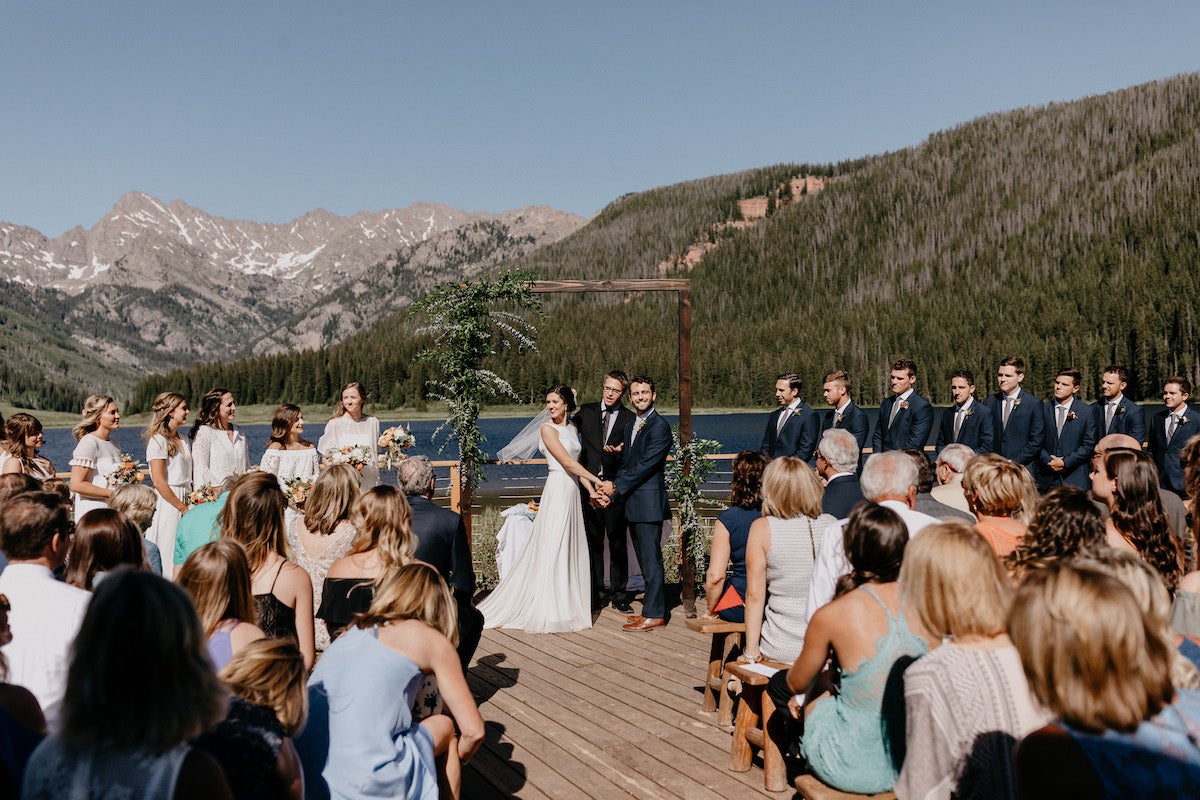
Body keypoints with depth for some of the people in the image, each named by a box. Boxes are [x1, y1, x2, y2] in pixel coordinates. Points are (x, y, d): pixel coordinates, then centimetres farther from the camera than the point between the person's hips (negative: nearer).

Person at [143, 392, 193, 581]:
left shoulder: (182, 440, 15)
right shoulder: (158, 440, -9)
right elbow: (158, 482, -16)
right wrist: (183, 508, -15)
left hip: (183, 502, 7)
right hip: (167, 504, -7)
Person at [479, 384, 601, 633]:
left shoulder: (572, 429, 15)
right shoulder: (548, 429, -8)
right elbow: (567, 462, -14)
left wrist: (592, 491, 4)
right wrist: (596, 479, -14)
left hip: (572, 492, 8)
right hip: (557, 489, -8)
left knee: (571, 550, 10)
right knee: (551, 550, -4)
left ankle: (567, 606, 18)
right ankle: (547, 612, 2)